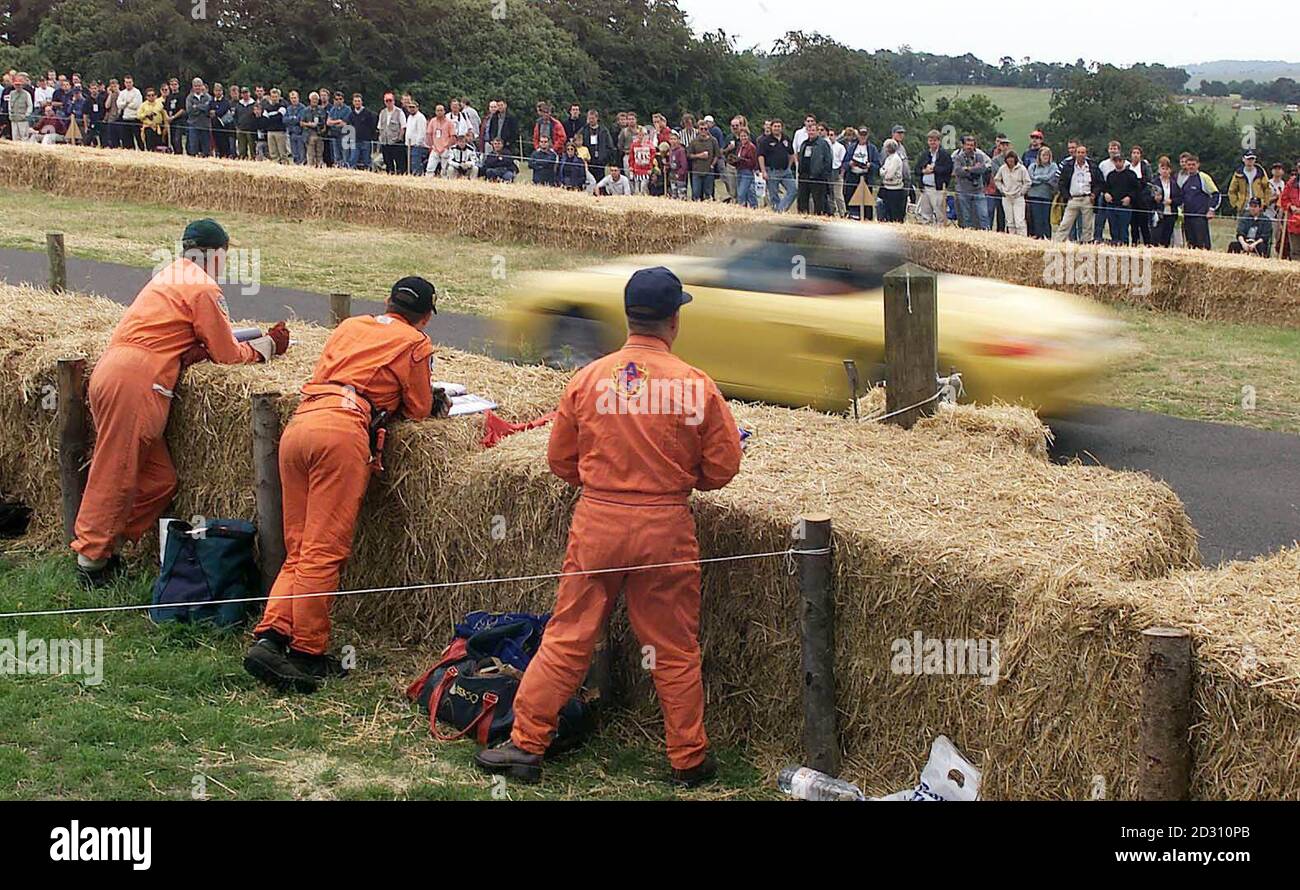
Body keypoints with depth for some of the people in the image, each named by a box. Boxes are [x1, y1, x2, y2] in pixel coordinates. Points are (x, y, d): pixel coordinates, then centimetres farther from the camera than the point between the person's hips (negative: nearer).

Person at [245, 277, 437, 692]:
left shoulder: (350, 326, 28)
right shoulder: (415, 343, 15)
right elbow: (419, 410, 18)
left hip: (297, 424, 6)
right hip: (341, 429, -6)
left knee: (297, 552, 8)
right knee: (324, 553, -6)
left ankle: (270, 636, -6)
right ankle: (307, 654, -7)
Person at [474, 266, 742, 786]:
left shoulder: (588, 379, -3)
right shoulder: (696, 386, -10)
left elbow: (560, 460, 7)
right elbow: (722, 469, -2)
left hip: (596, 524, 2)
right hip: (666, 529, -1)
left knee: (567, 638, 10)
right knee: (675, 650, 10)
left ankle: (526, 745, 14)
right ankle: (689, 761, 20)